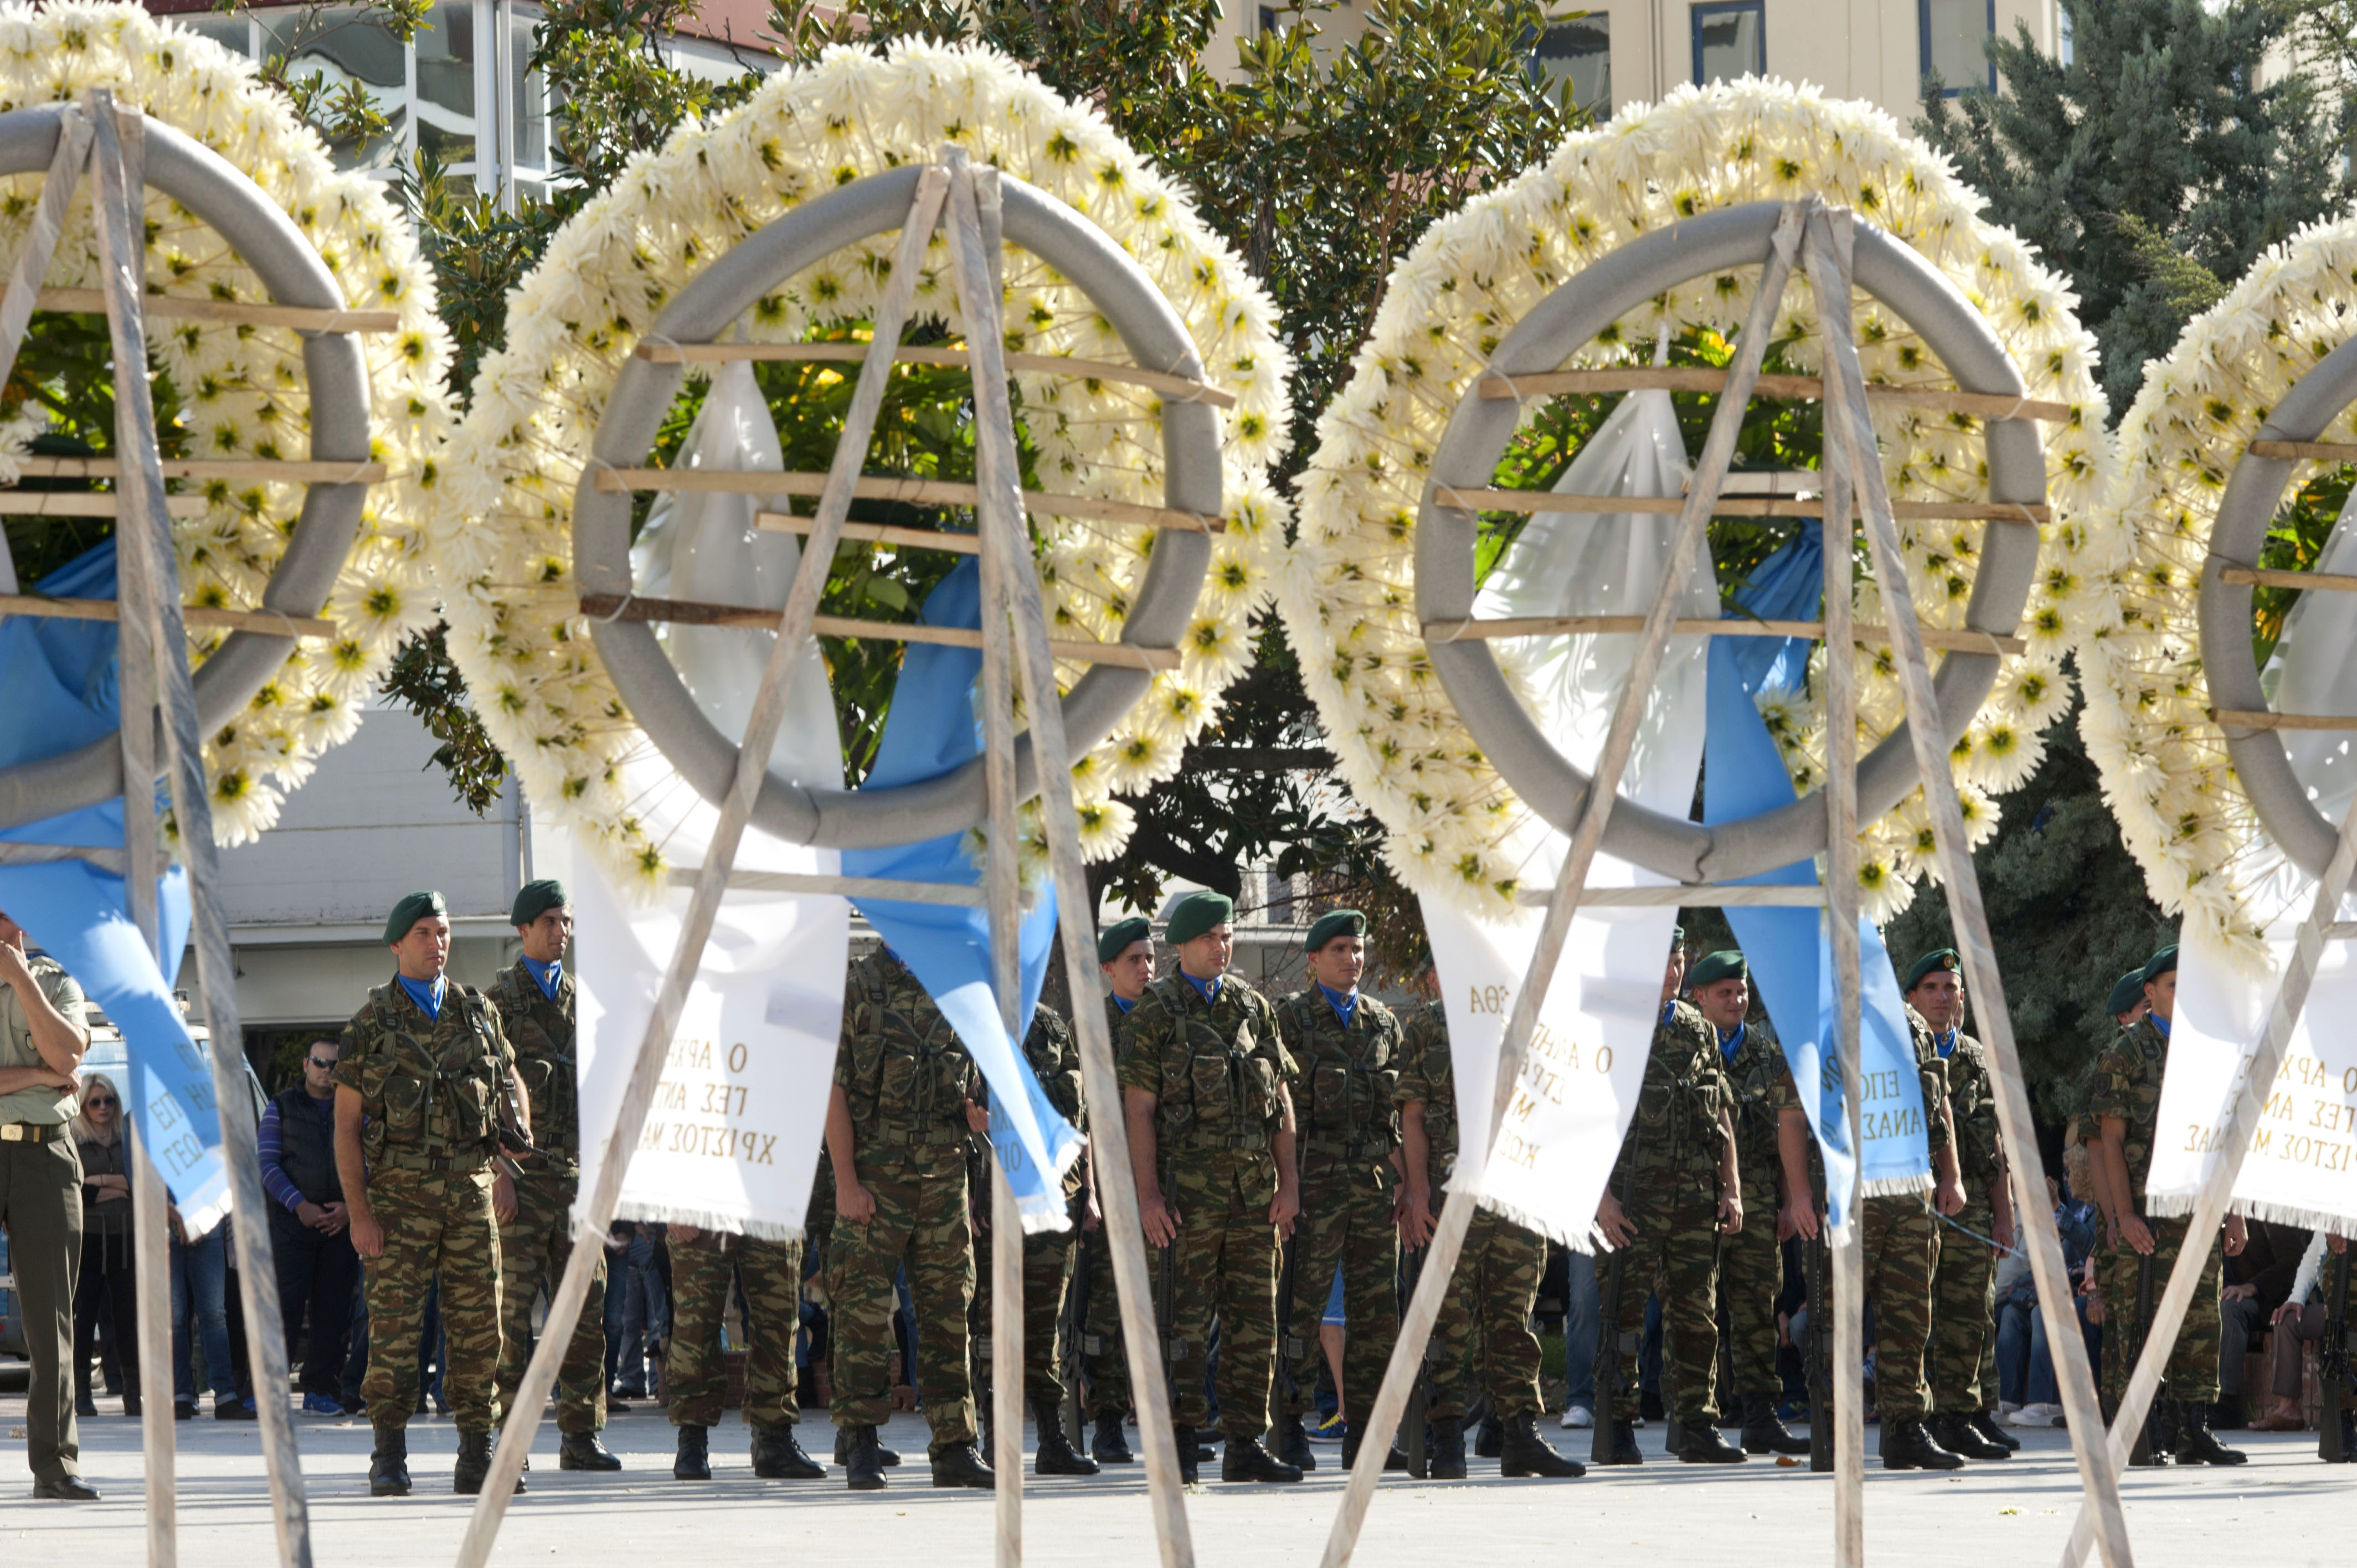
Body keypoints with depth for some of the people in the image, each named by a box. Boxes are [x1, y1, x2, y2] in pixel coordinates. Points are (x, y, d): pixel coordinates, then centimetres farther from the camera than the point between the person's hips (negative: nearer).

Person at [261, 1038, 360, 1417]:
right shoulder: (280, 1109, 8)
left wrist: (351, 1207, -6)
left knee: (333, 1308, 1)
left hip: (341, 1224, 3)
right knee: (287, 1305, -12)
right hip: (291, 1221, -3)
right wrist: (298, 1205, -12)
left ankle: (321, 1390, 7)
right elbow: (266, 1165, 0)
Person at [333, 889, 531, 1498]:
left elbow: (513, 1091, 19)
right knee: (394, 1325, -5)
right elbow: (346, 1122, -1)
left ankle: (477, 1459, 7)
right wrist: (359, 1213, -9)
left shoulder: (478, 1012, 11)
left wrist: (511, 1169, 5)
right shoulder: (371, 1024, 1)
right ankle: (389, 1459, 1)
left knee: (479, 1326, 1)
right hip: (400, 1192, -3)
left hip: (471, 1190, 3)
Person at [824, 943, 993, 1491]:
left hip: (943, 1173, 4)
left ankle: (954, 1449, 6)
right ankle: (862, 1449, 3)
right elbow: (834, 1092, -6)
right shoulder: (855, 990, -2)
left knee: (948, 1309, 4)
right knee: (865, 1310, -4)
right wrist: (846, 1180, -14)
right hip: (875, 1174, -4)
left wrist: (976, 1113, -4)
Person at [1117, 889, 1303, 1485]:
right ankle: (1181, 1443, 1)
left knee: (1255, 1321, 3)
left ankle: (1246, 1446, 7)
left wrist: (1289, 1183, 5)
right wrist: (1147, 1194, -11)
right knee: (1188, 1318, -5)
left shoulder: (1253, 1006, 14)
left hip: (1254, 1188, 5)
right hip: (1190, 1186, -4)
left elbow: (1281, 1099, 14)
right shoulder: (1157, 1011, 1)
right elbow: (1138, 1107, -3)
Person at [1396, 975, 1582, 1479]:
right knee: (1451, 1320, -4)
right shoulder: (1426, 1027, 4)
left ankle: (1521, 1436, 4)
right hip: (1452, 1194, -4)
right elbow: (1412, 1115, -2)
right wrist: (1417, 1191, -12)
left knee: (1513, 1320, 4)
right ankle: (1446, 1439, -1)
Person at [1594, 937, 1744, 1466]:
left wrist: (1732, 1188, 8)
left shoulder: (1700, 1032, 15)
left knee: (1696, 1314, 4)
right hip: (1634, 1197, -5)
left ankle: (1697, 1427, 8)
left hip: (1697, 1196, 5)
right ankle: (1618, 1430, 2)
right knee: (1624, 1313, -3)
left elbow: (1722, 1116, 17)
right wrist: (1601, 1196, -15)